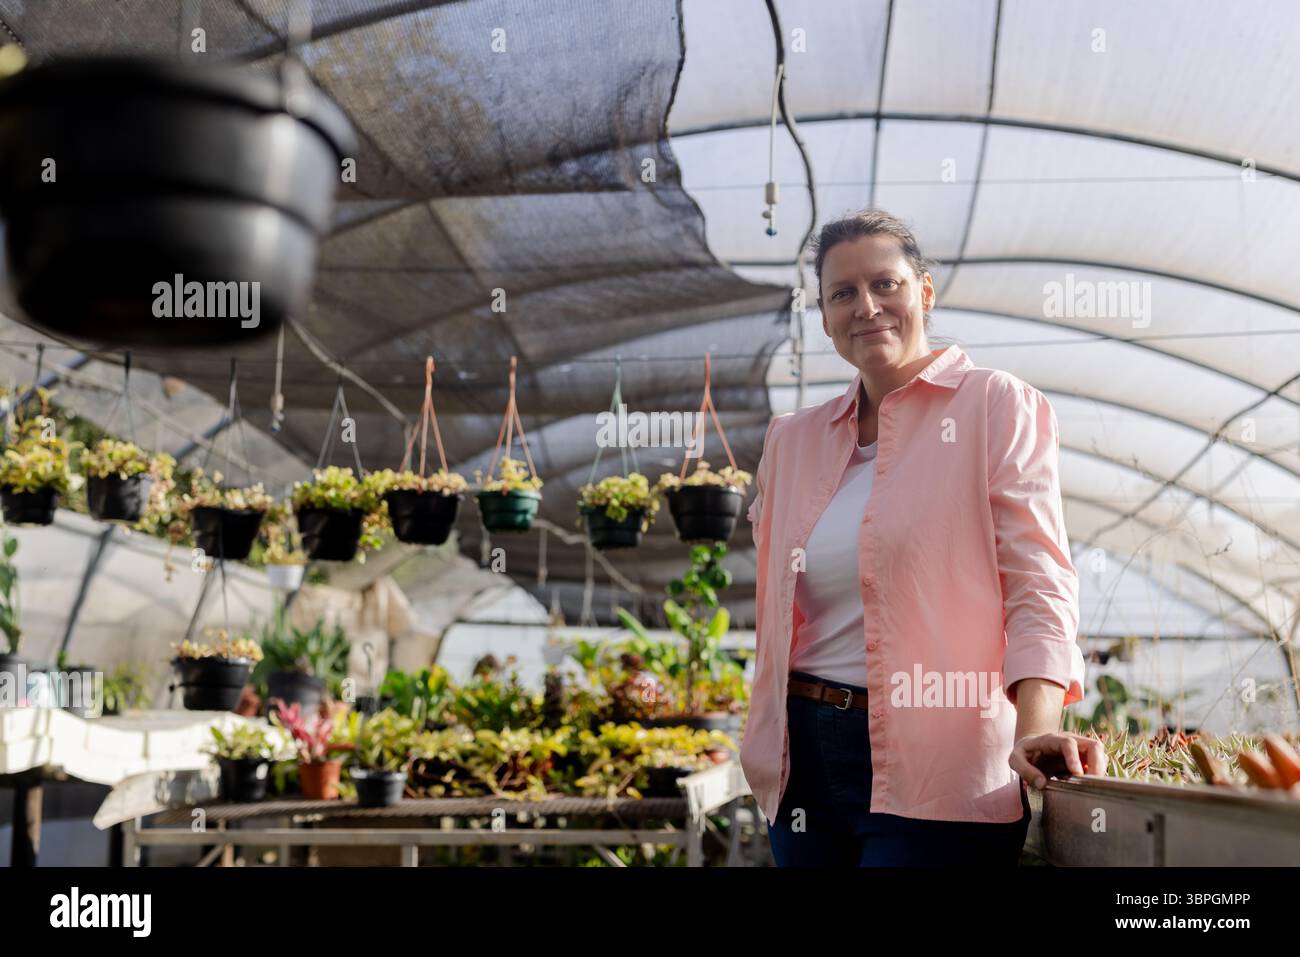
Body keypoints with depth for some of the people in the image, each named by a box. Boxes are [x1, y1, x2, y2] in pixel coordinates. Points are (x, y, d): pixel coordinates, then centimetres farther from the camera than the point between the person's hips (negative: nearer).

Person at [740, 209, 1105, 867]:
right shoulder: (792, 440, 12)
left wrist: (1037, 731, -23)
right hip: (805, 757, 5)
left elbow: (1039, 583, -9)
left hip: (938, 771, -5)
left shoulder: (997, 407, -1)